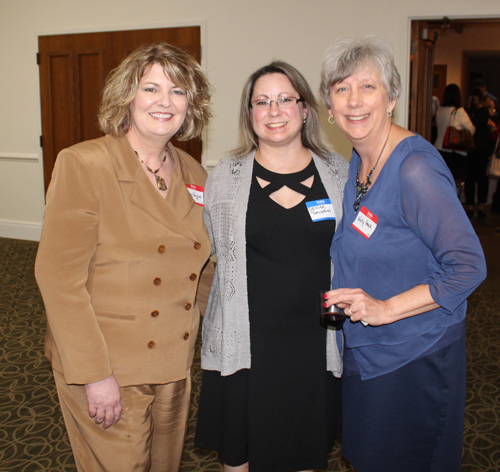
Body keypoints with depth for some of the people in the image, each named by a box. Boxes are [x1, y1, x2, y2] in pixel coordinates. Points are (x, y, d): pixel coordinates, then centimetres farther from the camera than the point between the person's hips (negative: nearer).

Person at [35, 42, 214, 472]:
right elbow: (58, 276, -17)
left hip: (175, 367, 6)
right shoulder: (82, 165, -14)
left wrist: (199, 332, 7)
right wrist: (94, 373, -19)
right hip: (108, 370, -5)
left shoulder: (193, 174, 5)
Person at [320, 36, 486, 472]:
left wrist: (386, 308, -25)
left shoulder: (415, 167, -24)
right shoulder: (360, 159, 3)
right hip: (366, 350, 8)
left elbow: (469, 267, -24)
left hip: (416, 356, -8)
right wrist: (351, 297, 4)